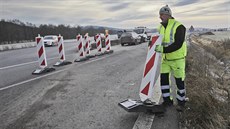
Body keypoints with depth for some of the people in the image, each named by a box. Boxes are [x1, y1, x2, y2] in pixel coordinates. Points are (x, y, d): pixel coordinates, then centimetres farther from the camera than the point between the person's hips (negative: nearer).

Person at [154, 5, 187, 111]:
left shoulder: (178, 26, -16)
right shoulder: (161, 27, 6)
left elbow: (178, 44, -26)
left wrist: (163, 49, -34)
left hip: (177, 58, -6)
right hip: (165, 59, 6)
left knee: (179, 81, 4)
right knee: (163, 78, 4)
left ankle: (181, 102, 23)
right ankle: (167, 100, 19)